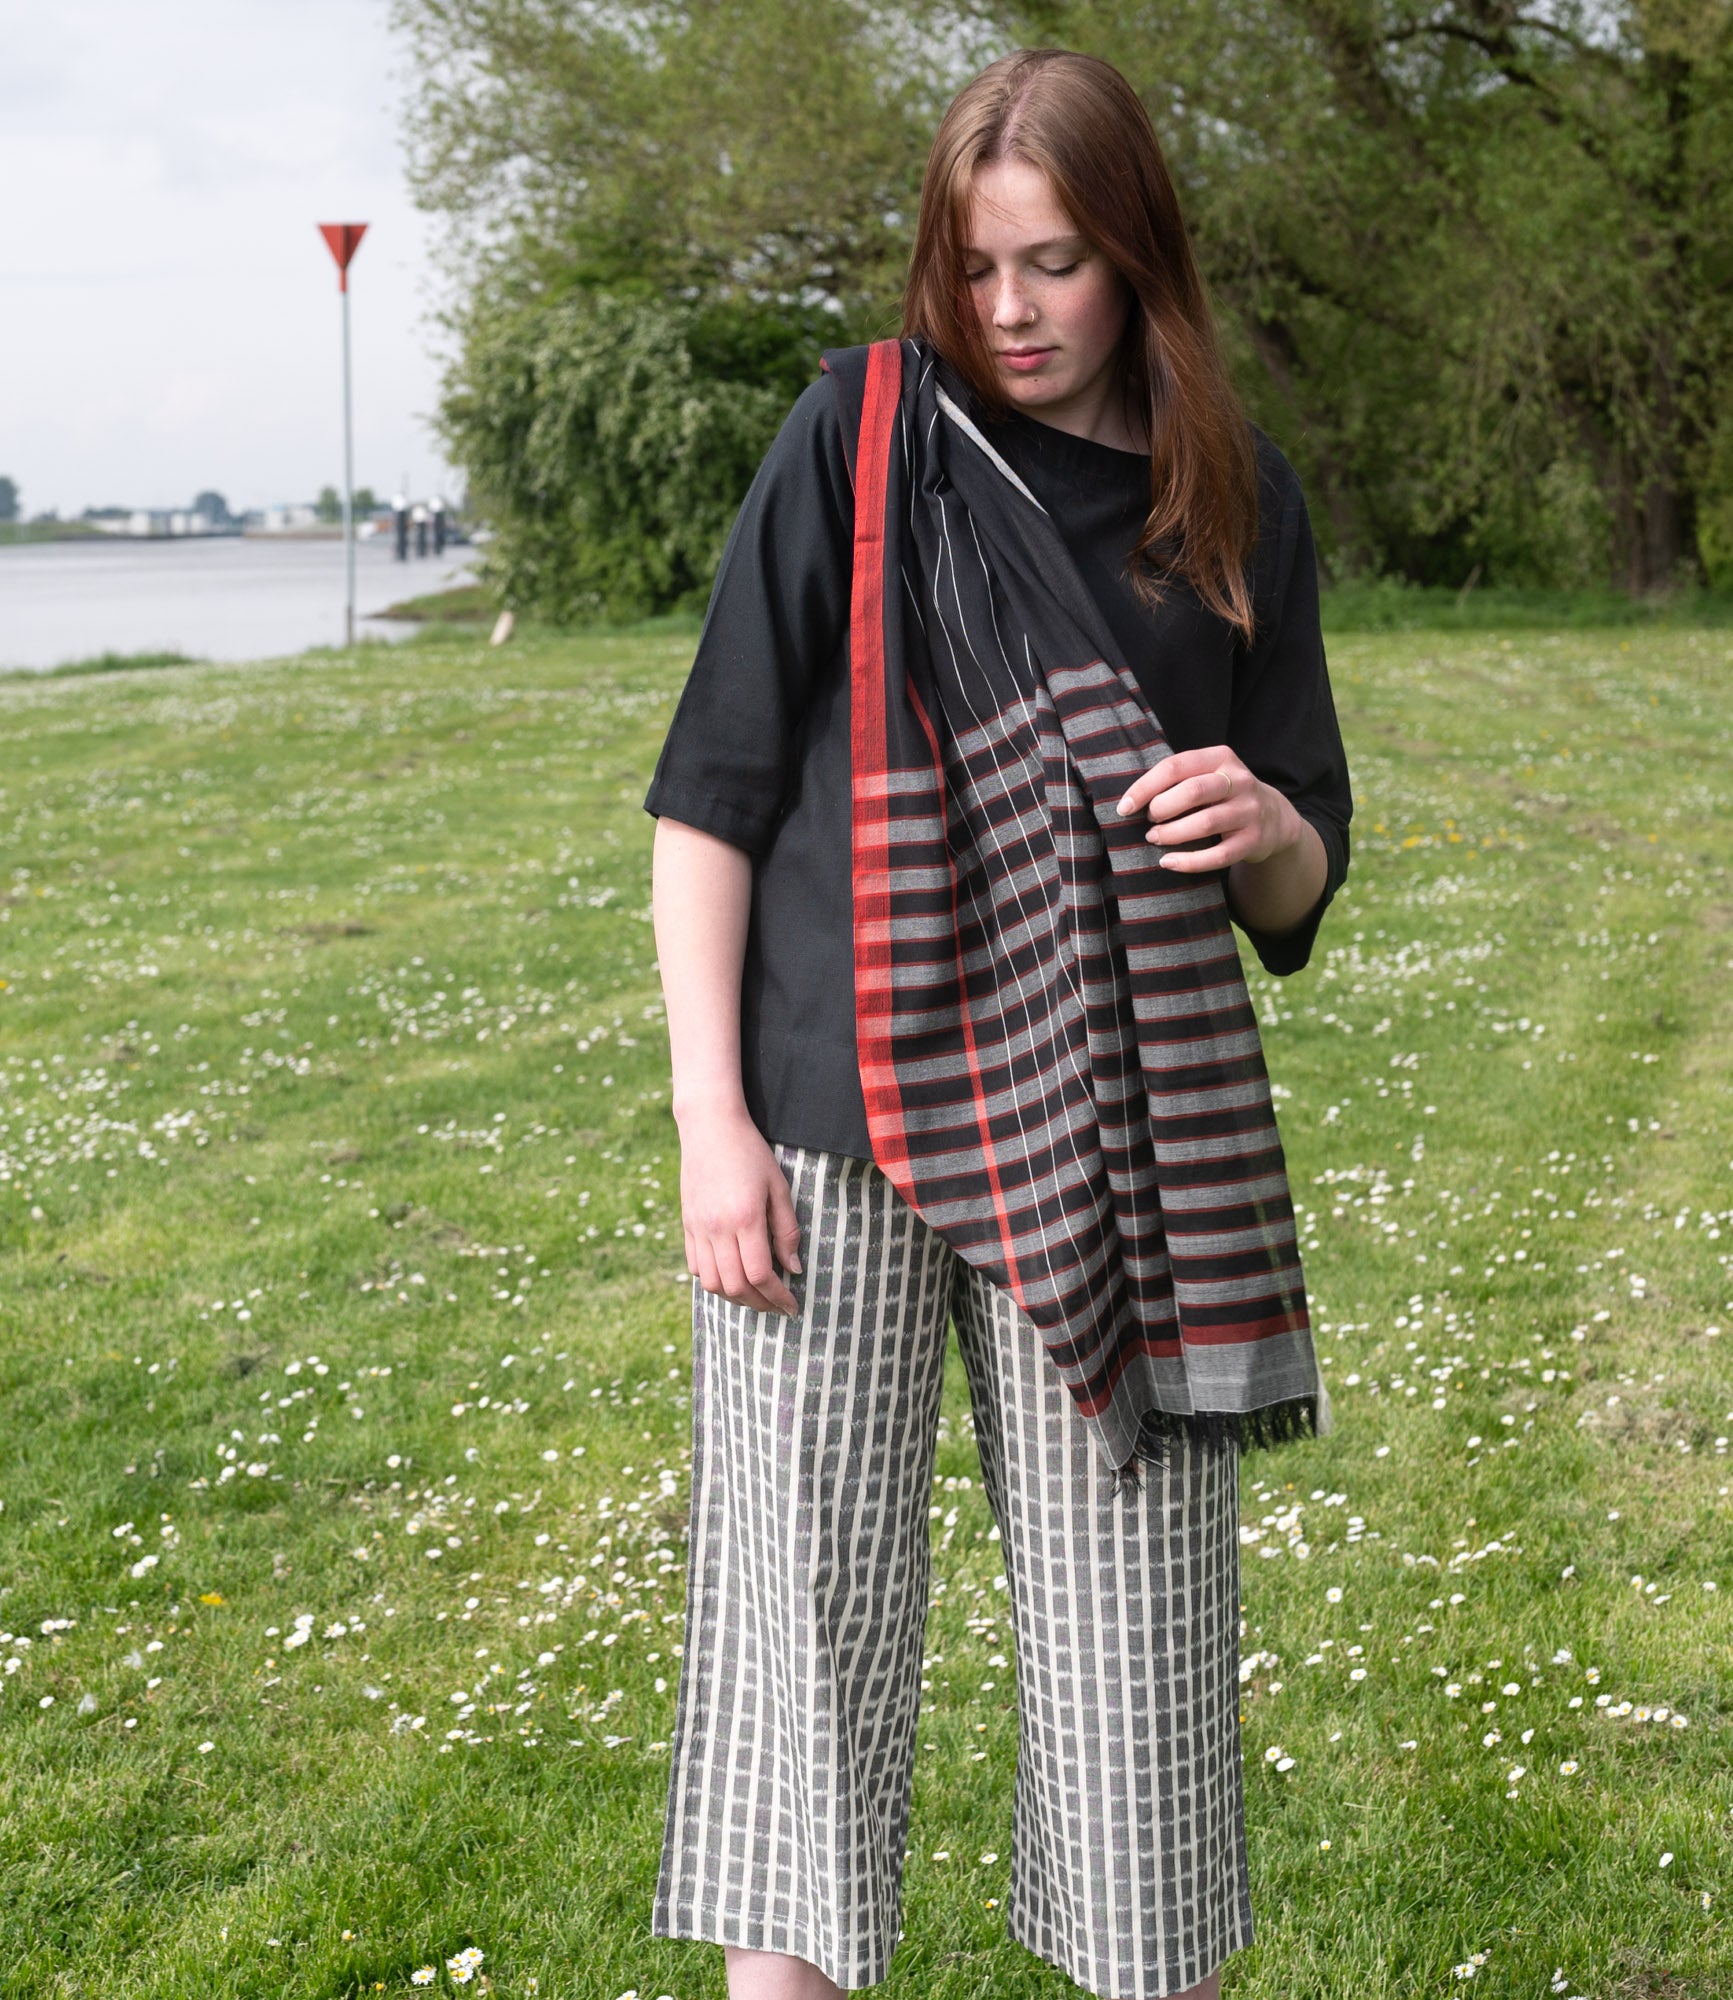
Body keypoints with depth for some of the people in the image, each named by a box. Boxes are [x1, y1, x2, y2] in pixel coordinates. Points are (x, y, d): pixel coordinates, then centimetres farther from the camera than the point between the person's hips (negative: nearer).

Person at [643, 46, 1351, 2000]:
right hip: (836, 1126, -2)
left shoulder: (1239, 503, 9)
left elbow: (1297, 892, 13)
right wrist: (710, 1117, -8)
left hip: (1115, 1156, 2)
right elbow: (713, 787, -1)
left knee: (1136, 1626, 6)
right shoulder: (863, 431, 1)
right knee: (809, 1619, 1)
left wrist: (1269, 829, -11)